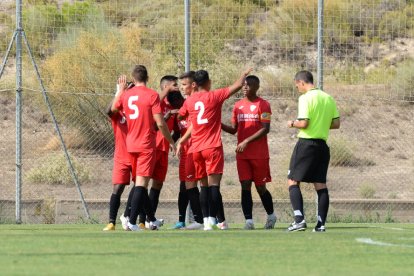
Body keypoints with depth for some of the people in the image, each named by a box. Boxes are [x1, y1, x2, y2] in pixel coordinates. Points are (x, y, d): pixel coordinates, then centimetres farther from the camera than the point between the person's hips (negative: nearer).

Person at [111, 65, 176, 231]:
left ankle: (152, 219, 28)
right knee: (141, 183, -8)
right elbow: (160, 123, -14)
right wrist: (171, 141, -2)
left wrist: (121, 89, 36)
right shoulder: (152, 95, -10)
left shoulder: (126, 95, 5)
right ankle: (132, 222, -19)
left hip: (131, 145, 6)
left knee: (140, 182, 18)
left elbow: (113, 108, 26)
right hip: (146, 145, -6)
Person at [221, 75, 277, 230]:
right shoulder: (238, 106, 11)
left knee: (260, 187, 4)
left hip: (260, 155, -4)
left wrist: (247, 141, -21)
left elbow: (265, 129, -14)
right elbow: (234, 129, 15)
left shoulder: (263, 105, -6)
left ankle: (271, 215, 25)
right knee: (245, 186, -4)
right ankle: (248, 221, -6)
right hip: (242, 154, 4)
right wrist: (220, 125, -4)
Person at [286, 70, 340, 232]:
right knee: (320, 185, 8)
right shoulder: (329, 99, 10)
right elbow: (336, 124, 10)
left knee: (293, 181, 0)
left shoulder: (305, 98, -11)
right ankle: (321, 223, 3)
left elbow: (304, 123, -18)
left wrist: (292, 123, 1)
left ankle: (299, 219, -13)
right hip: (322, 144, 6)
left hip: (306, 144, -6)